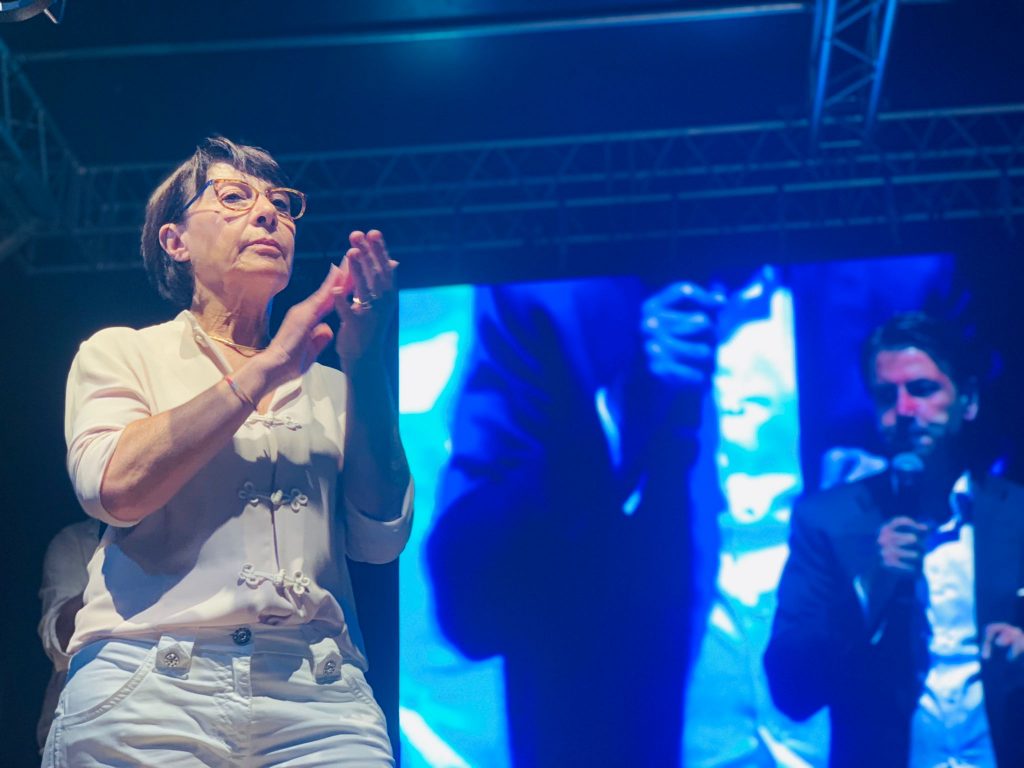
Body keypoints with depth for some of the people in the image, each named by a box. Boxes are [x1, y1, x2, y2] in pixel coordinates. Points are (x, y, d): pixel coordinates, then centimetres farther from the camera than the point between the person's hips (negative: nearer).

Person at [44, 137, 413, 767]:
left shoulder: (329, 387, 20)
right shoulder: (125, 353, 12)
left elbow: (380, 537, 6)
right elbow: (116, 488, -8)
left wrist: (366, 363, 0)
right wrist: (270, 366, -6)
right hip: (152, 685, -3)